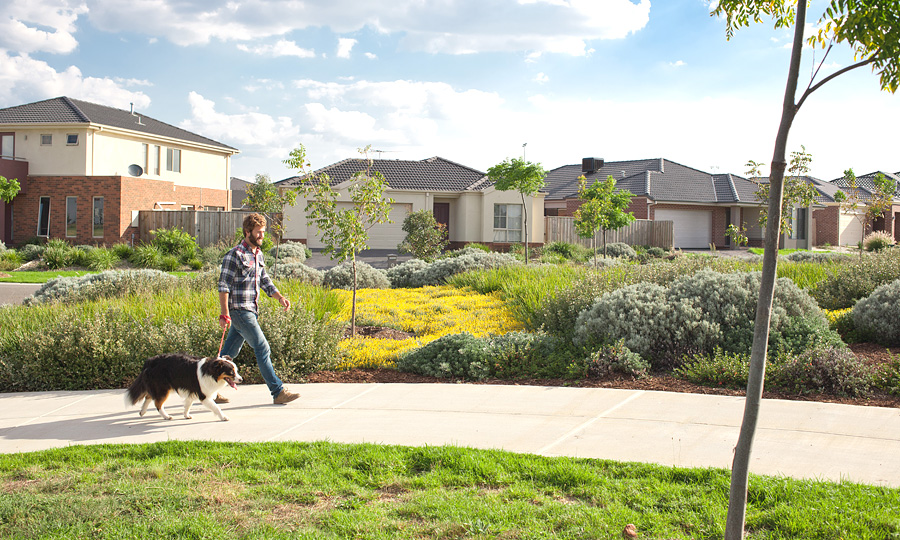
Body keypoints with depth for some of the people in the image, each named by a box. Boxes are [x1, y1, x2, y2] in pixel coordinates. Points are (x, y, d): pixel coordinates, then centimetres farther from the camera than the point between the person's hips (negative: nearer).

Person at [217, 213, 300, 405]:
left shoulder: (258, 254, 14)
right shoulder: (235, 255, -13)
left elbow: (264, 281, 20)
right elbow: (223, 286, -14)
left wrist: (280, 297, 5)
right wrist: (225, 314, -18)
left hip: (251, 311, 9)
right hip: (240, 310, -9)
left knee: (230, 352, 14)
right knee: (262, 349, -8)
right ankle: (278, 392, -3)